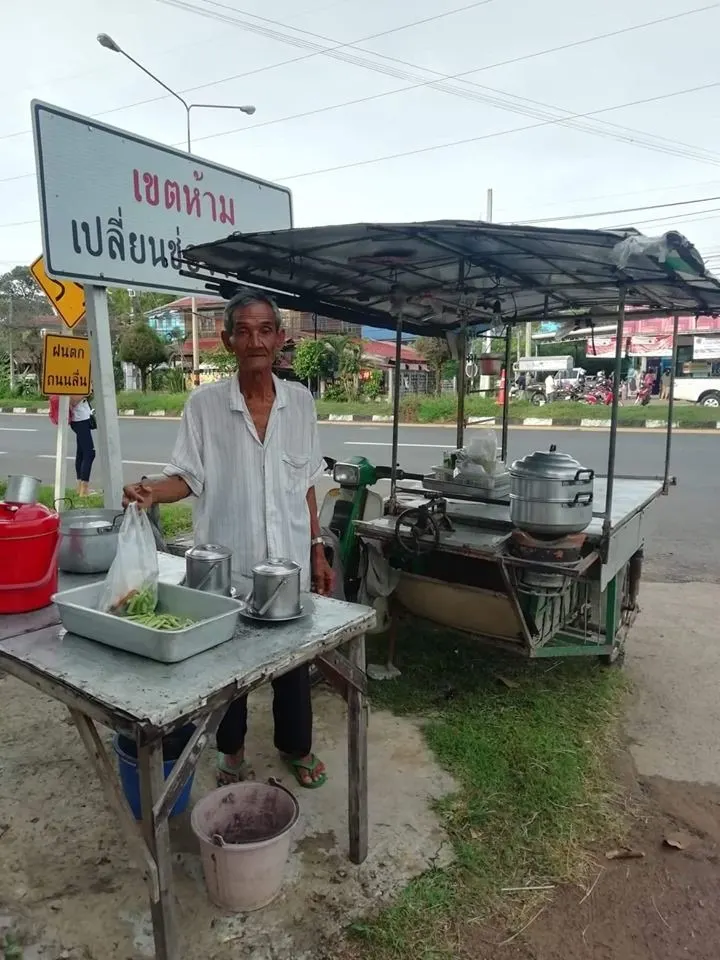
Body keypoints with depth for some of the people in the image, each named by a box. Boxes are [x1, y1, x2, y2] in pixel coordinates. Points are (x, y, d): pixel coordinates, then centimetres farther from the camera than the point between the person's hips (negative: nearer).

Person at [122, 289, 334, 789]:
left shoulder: (300, 401, 0)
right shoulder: (204, 403, -7)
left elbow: (306, 486, 5)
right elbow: (188, 477, -5)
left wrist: (318, 551, 6)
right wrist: (151, 492, -26)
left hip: (290, 560, 2)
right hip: (227, 561, -1)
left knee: (294, 658, 15)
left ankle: (297, 746, 40)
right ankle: (232, 751, 40)